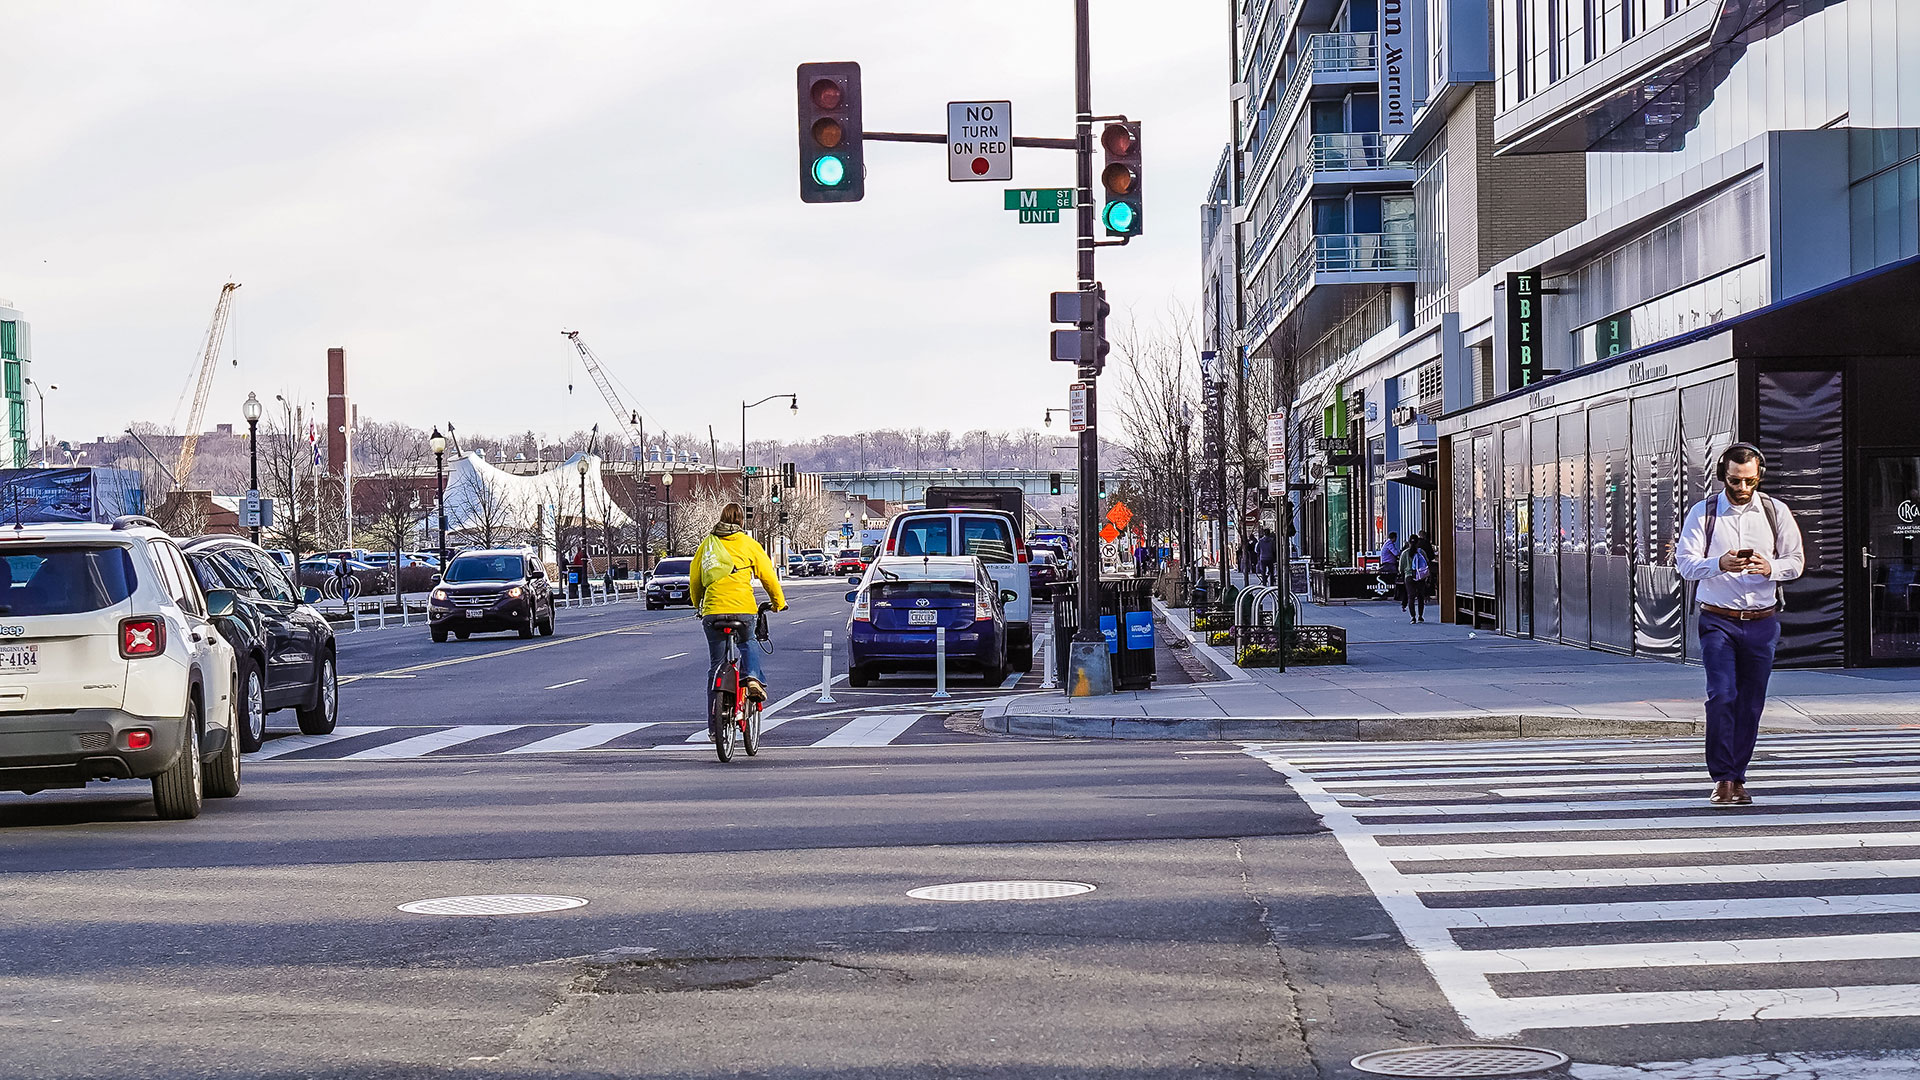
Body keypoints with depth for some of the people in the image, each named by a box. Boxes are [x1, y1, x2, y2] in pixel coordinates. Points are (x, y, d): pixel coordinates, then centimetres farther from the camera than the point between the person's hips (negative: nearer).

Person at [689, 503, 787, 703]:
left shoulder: (707, 544, 15)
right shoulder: (748, 544, 8)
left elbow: (694, 580, 20)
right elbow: (768, 575, 10)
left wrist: (698, 605, 37)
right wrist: (779, 602, 25)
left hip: (712, 610, 1)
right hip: (743, 608, -1)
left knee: (716, 663, 10)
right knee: (747, 644, 27)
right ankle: (753, 677, -1)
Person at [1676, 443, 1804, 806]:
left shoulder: (1776, 513, 6)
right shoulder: (1703, 513, 0)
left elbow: (1796, 562, 7)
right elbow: (1685, 562, -5)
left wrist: (1770, 568, -16)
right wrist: (1719, 565, -25)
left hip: (1762, 623, 2)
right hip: (1718, 620, -2)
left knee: (1751, 703, 4)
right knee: (1721, 696, -14)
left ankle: (1737, 779, 15)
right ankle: (1722, 779, -8)